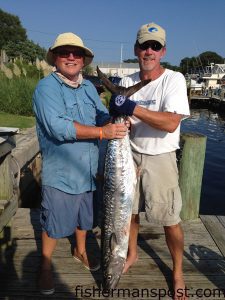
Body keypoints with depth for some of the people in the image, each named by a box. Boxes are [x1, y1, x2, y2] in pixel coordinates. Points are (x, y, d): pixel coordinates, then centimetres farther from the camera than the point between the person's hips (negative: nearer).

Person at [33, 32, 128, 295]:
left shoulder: (89, 87, 9)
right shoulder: (46, 87, -14)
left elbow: (103, 116, 8)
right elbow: (58, 127, -27)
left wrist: (119, 120, -16)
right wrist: (102, 132, -28)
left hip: (88, 169, 6)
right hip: (60, 172, -6)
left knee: (84, 216, 23)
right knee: (53, 223, 9)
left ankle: (80, 251, 49)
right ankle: (45, 266, 34)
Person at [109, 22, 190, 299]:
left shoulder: (174, 79, -9)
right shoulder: (126, 82, 5)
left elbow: (171, 123, -22)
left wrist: (133, 108, -28)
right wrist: (115, 113, -14)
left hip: (160, 159, -4)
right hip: (130, 155, 4)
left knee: (170, 219, 3)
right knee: (129, 209, 14)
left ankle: (178, 271, 27)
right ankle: (132, 254, 40)